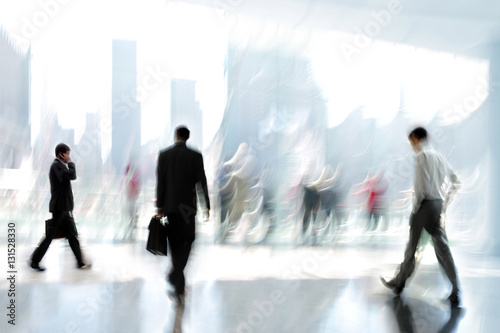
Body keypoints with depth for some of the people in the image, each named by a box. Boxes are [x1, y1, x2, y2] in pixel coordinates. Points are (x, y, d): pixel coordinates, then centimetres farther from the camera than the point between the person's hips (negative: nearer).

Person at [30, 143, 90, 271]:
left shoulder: (59, 165, 18)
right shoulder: (56, 165, -12)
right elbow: (72, 175, -25)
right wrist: (70, 162, -10)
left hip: (65, 208, 10)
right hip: (60, 207, -10)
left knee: (72, 234, 8)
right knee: (50, 234, -2)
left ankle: (80, 262, 12)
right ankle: (35, 261, 11)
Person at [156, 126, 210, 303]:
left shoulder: (164, 154, -1)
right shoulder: (196, 155, -4)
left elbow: (160, 182, -2)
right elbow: (202, 181, -5)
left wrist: (159, 206, 2)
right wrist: (207, 205, 2)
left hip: (170, 205, 2)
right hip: (188, 205, -1)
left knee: (176, 243, 8)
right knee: (187, 242, 13)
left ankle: (180, 286, 13)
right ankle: (175, 275, -1)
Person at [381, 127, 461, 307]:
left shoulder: (422, 155, -12)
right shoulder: (439, 156, 13)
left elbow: (422, 185, -20)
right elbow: (455, 182, 20)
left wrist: (415, 207, -11)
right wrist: (445, 201, 20)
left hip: (425, 204, -7)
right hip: (438, 205, 7)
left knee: (412, 246, 5)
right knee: (442, 246, 7)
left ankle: (399, 283, 21)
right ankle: (455, 292, 4)